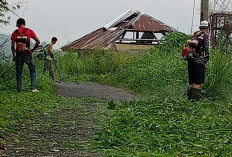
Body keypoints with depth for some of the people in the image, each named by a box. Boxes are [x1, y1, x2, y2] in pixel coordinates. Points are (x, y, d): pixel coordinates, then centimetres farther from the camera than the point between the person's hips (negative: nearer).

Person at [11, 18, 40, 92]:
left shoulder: (15, 32, 5)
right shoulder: (29, 31, 3)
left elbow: (12, 45, 0)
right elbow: (38, 41, -5)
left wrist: (14, 55, 7)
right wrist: (33, 49, 5)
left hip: (18, 54, 1)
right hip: (27, 53, -1)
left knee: (19, 72, 9)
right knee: (33, 71, 6)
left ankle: (19, 89, 6)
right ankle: (33, 87, -7)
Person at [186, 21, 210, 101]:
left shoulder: (194, 35, 16)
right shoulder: (205, 35, -3)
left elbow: (189, 45, 13)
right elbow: (206, 48, -10)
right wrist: (207, 58, -1)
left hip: (190, 60, 7)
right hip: (199, 60, -6)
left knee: (191, 81, 13)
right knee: (198, 82, -5)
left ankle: (190, 98, 15)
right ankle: (195, 99, -10)